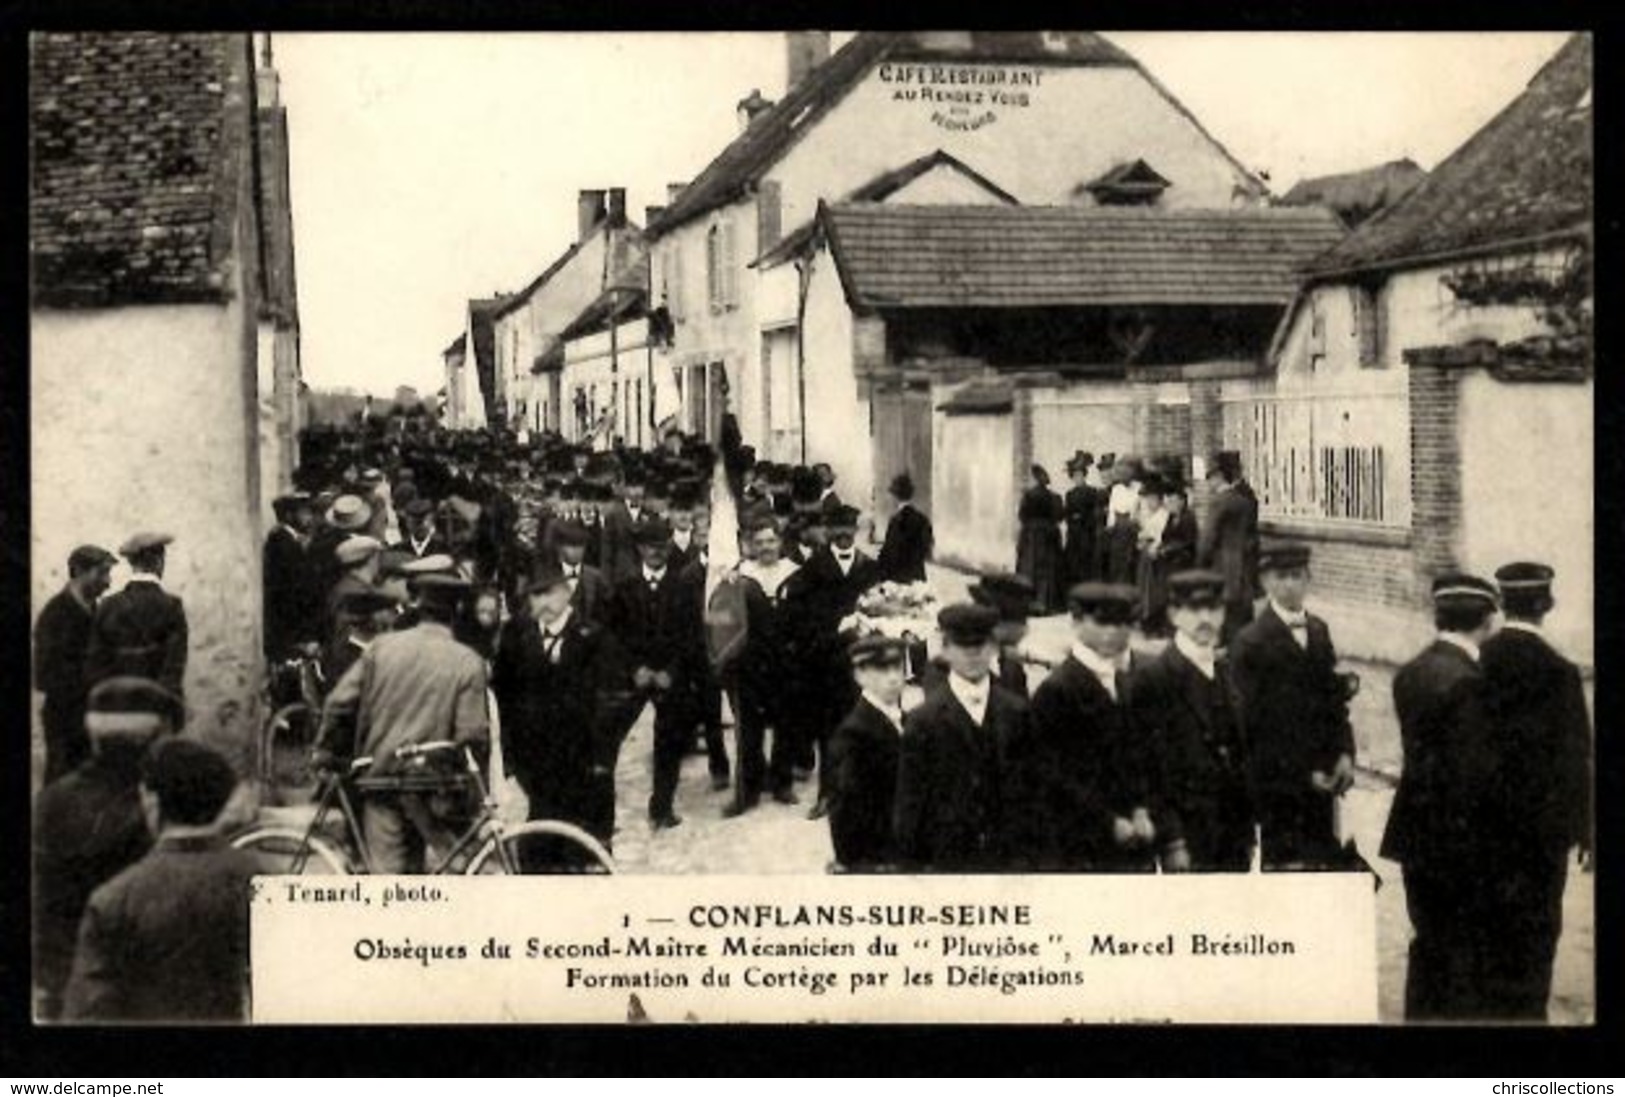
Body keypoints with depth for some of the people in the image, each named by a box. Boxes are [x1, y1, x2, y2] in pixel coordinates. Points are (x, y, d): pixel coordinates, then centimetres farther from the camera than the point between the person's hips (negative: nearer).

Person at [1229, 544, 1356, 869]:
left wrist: (1344, 753, 0)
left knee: (1322, 862, 8)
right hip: (1278, 779, -6)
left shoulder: (1318, 631, 12)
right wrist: (1303, 773, -12)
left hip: (1321, 779, 6)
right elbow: (1255, 721, -11)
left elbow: (1334, 696, 14)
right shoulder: (1251, 642, -9)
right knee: (1284, 863, -3)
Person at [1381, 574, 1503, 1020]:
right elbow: (1478, 771, -20)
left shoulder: (1409, 673, 4)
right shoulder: (1469, 681, -21)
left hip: (1417, 831, 8)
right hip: (1463, 841, -8)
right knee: (1471, 951, 4)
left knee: (1429, 942, 18)